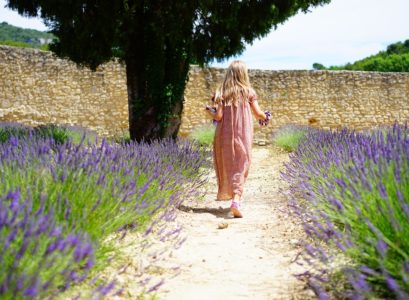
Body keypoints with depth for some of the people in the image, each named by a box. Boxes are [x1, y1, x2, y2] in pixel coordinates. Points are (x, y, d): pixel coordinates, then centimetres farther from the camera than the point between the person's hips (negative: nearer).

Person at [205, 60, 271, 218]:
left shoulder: (222, 93, -2)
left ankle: (225, 193, 33)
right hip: (243, 134, -1)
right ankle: (236, 199, -16)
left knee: (226, 164, 18)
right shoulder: (248, 92, -2)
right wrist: (265, 117, 21)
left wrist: (210, 111, 15)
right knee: (241, 166, 0)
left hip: (225, 134, 1)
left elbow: (218, 116, -7)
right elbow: (258, 113, -1)